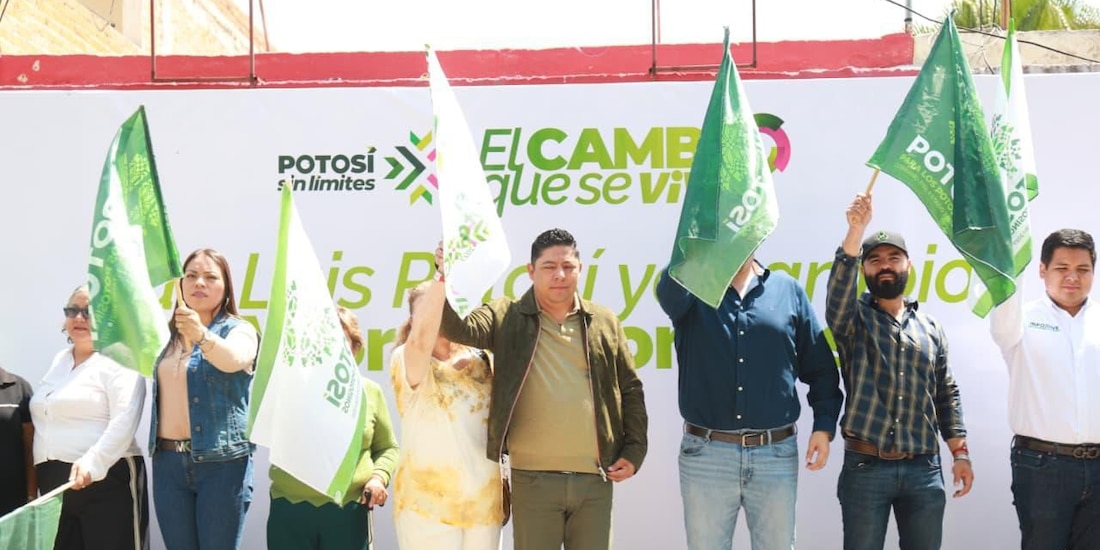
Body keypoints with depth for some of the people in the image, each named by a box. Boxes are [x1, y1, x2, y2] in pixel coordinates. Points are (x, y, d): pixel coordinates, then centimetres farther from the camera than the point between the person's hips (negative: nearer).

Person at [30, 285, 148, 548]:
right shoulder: (59, 361, 18)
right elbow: (45, 419, 23)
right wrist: (43, 473, 16)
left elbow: (124, 422, -18)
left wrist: (91, 464, -29)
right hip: (55, 484, 7)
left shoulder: (118, 361, -5)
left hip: (107, 481, -7)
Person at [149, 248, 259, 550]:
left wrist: (202, 335, -43)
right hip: (167, 461, 5)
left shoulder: (238, 330, -3)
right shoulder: (169, 335, 13)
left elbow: (234, 359, -26)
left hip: (221, 462, -5)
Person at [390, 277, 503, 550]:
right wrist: (443, 276, -30)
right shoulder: (405, 361, -5)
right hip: (428, 503, -4)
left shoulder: (480, 360, 9)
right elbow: (421, 341, -28)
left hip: (484, 503, 4)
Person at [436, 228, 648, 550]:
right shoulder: (506, 317, 2)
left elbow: (631, 390, 11)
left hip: (595, 478, 2)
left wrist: (634, 450, 3)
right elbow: (456, 328, -15)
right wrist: (447, 275, -30)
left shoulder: (605, 323, 8)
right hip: (533, 479, -2)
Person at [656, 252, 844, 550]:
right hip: (706, 454, -1)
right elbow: (669, 291, -23)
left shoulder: (788, 290, 7)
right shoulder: (693, 289, 3)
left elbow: (820, 365, 9)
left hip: (776, 454, 1)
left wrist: (824, 425, -1)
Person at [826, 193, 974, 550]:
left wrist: (960, 453, 5)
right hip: (865, 467, -3)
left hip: (924, 469, 3)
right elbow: (838, 291, -20)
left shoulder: (930, 327, 12)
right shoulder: (854, 319, 3)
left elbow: (947, 395, 13)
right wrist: (856, 229, -30)